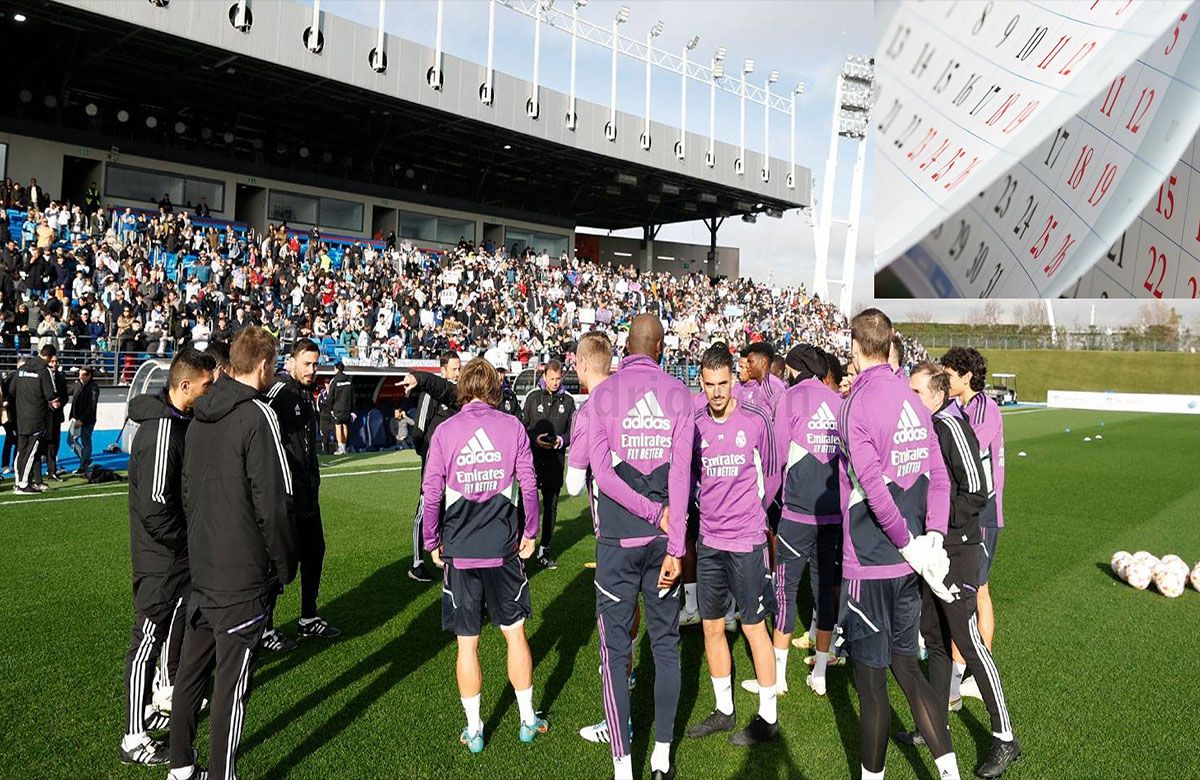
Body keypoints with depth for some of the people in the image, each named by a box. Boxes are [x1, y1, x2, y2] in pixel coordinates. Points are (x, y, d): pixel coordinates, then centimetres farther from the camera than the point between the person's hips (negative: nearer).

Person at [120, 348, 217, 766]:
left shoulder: (181, 420, 4)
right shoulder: (162, 431, -27)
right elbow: (155, 507, -28)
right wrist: (186, 542, -14)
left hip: (181, 552, 10)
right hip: (160, 559, -10)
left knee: (179, 621, 26)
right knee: (148, 641, 1)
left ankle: (167, 692, 48)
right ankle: (135, 739, 13)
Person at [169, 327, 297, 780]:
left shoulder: (200, 415, 8)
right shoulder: (257, 416, -17)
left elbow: (187, 490, 16)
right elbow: (272, 503, -19)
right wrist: (285, 566, -7)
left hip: (201, 568, 8)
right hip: (244, 576, -8)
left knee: (191, 669, 19)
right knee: (232, 681, 1)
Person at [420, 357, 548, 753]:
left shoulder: (444, 431, -5)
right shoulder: (512, 426, -3)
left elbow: (431, 494, -5)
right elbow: (529, 485, -2)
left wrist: (433, 543, 8)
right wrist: (530, 532, 11)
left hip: (460, 552, 0)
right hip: (504, 549, 1)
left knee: (467, 643, 11)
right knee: (515, 633, 16)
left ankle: (473, 731, 21)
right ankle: (528, 719, 27)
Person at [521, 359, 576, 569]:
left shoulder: (567, 400, 8)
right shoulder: (533, 397, 3)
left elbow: (573, 430, 10)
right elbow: (522, 425, 4)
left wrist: (561, 440, -10)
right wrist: (535, 439, -13)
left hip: (555, 461, 2)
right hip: (533, 458, -2)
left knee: (551, 506, 6)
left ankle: (544, 550, 15)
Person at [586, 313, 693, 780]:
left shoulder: (603, 394, -3)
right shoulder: (679, 395, -1)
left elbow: (601, 469, -12)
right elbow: (680, 473, -7)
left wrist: (654, 511, -6)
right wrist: (675, 546, -6)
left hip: (617, 539, -2)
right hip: (663, 540, 2)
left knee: (616, 650, 6)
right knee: (666, 645, 13)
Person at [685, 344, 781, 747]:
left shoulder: (756, 420, -8)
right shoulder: (694, 425, 0)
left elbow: (770, 475, 4)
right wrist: (712, 513, 8)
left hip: (746, 541, -4)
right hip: (708, 540, 4)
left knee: (753, 626, 4)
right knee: (712, 626, 12)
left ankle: (768, 717, 18)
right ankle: (724, 709, 28)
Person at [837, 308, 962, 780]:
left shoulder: (858, 404, -15)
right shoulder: (914, 402, 7)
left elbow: (874, 489, -22)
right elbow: (939, 478, 6)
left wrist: (910, 545, -14)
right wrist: (933, 538, 2)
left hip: (868, 567, -7)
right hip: (906, 566, 7)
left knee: (870, 684, 6)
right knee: (906, 667, 18)